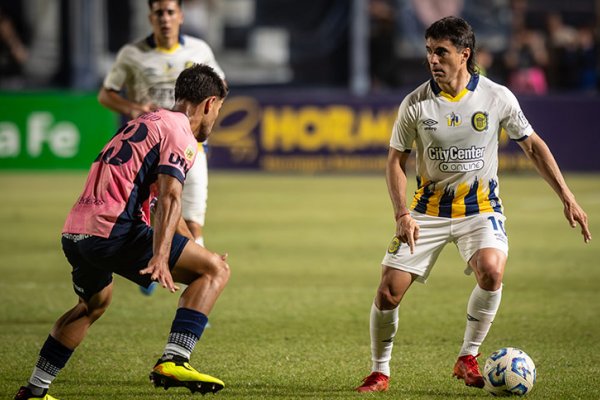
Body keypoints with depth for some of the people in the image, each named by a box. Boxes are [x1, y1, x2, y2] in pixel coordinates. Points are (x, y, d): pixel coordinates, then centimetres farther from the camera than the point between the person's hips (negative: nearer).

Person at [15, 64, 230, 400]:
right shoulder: (181, 136, -2)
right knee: (216, 269, -5)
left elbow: (167, 201, 38)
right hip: (112, 231, -9)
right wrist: (160, 258, -29)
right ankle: (174, 362, -19)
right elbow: (169, 198, -18)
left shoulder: (147, 122, 27)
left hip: (74, 232, 9)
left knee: (95, 303, 36)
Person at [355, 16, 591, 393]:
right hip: (429, 208, 1)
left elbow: (534, 146, 3)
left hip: (481, 206, -1)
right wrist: (402, 213, -15)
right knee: (389, 291, -7)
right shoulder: (415, 104, -9)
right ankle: (380, 372, 16)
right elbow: (396, 161, 0)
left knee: (491, 271, -30)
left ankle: (468, 358, -9)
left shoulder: (497, 97, -9)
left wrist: (568, 199, 0)